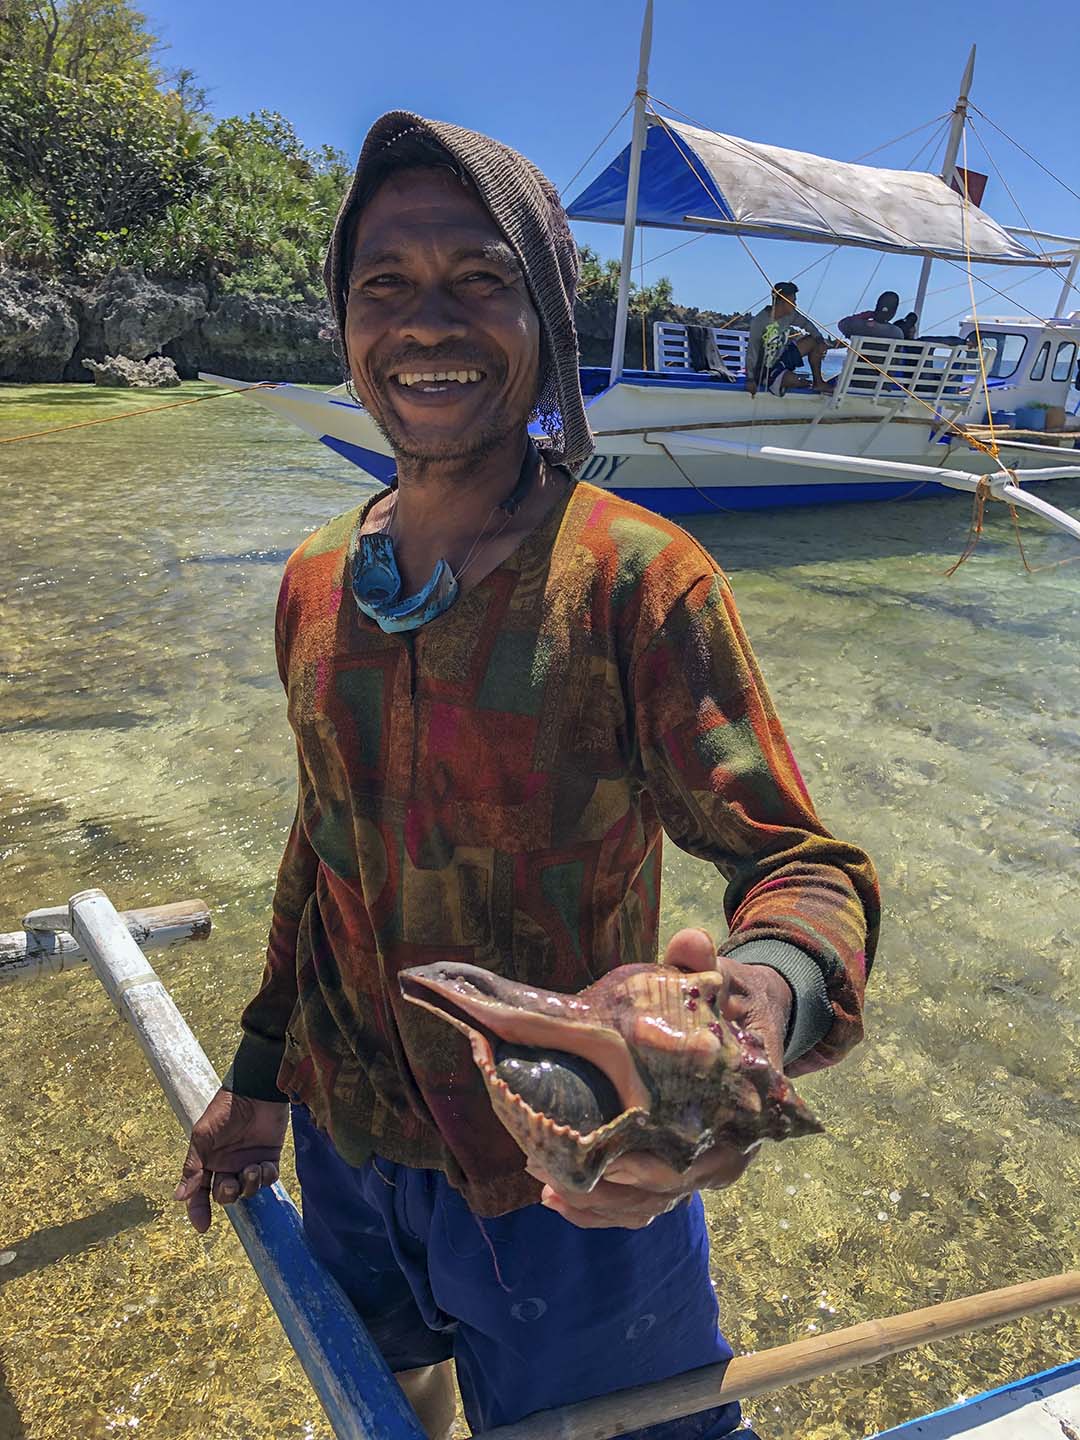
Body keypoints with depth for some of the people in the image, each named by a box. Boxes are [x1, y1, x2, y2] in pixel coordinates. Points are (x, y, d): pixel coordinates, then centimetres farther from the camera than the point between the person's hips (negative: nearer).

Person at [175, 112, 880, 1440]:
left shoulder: (636, 579, -20)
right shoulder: (315, 586, -4)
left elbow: (796, 860, -20)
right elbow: (326, 841, 7)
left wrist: (766, 992, -44)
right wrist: (258, 1075, 11)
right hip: (346, 1143, 5)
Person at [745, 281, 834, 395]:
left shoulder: (790, 315, -3)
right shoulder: (759, 322, -25)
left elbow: (806, 324, 11)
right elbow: (752, 351, -27)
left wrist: (821, 341, -5)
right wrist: (750, 379, -31)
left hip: (782, 357, 9)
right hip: (766, 368, -9)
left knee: (813, 342, 3)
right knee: (800, 383, -30)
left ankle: (818, 383, 14)